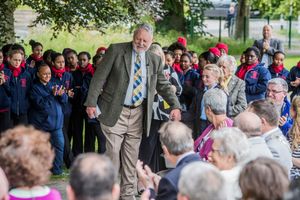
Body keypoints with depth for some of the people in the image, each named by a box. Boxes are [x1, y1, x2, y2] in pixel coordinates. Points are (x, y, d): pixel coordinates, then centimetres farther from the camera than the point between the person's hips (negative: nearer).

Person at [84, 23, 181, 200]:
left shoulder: (155, 60, 8)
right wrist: (91, 102, -11)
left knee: (131, 157, 8)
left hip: (138, 113, 4)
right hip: (114, 111, -3)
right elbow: (99, 77, -4)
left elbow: (164, 86, 14)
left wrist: (175, 106, 0)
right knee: (113, 153, -6)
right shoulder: (116, 51, -3)